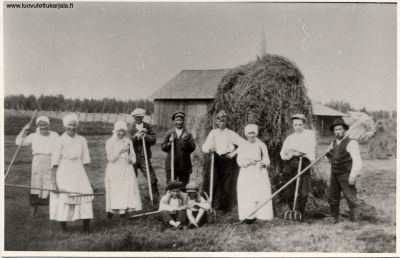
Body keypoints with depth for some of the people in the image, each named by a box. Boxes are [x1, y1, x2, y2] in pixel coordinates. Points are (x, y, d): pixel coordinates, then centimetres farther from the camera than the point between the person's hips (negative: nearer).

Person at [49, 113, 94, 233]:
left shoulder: (82, 140, 5)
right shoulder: (61, 140, -6)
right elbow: (55, 162, -6)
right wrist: (54, 182, -10)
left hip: (79, 173, 3)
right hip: (64, 174, -3)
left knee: (86, 195, -5)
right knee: (63, 202, -3)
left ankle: (86, 229, 6)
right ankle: (64, 230, 14)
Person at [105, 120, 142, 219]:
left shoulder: (128, 141, 10)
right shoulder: (110, 142, 0)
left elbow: (133, 157, 14)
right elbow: (110, 157, -8)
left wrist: (131, 159, -8)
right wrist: (120, 150, -16)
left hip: (126, 169, 3)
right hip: (114, 170, -3)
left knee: (127, 188, -6)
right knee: (114, 190, -5)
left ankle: (123, 210, -2)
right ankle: (110, 210, 6)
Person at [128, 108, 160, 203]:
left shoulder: (148, 127, 7)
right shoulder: (130, 128, 4)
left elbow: (153, 139, -3)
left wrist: (145, 136, -20)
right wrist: (136, 136, -22)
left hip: (144, 157, 0)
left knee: (152, 179, -4)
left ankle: (155, 198, 7)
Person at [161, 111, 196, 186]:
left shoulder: (187, 134, 5)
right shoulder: (169, 133, 9)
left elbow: (192, 148, -5)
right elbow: (163, 147, 8)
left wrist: (186, 140, -19)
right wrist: (169, 143, -9)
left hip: (184, 166, 0)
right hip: (171, 165, 1)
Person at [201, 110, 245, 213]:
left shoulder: (231, 134, 0)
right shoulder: (213, 133, 8)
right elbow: (204, 147, 3)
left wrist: (234, 153, -9)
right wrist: (209, 149, -18)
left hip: (229, 160, -2)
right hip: (217, 160, 3)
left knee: (228, 184, -2)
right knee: (216, 182, -3)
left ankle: (227, 207, 8)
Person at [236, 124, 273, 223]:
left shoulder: (261, 145, 11)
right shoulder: (242, 147, 11)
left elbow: (266, 160, 6)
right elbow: (239, 161, 2)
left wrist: (263, 164, -16)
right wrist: (248, 162, -16)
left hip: (259, 173, 0)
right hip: (246, 174, 0)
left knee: (261, 194, -9)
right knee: (246, 195, -9)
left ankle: (262, 214, -3)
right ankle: (248, 216, -6)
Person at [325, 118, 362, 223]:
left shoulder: (351, 143, -12)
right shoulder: (333, 143, 11)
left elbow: (357, 160, -19)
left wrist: (353, 176, -25)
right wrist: (328, 153, 0)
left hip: (346, 176, -7)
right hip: (334, 175, 7)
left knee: (350, 197, -4)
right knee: (333, 197, 10)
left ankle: (355, 218, 5)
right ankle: (334, 217, 21)